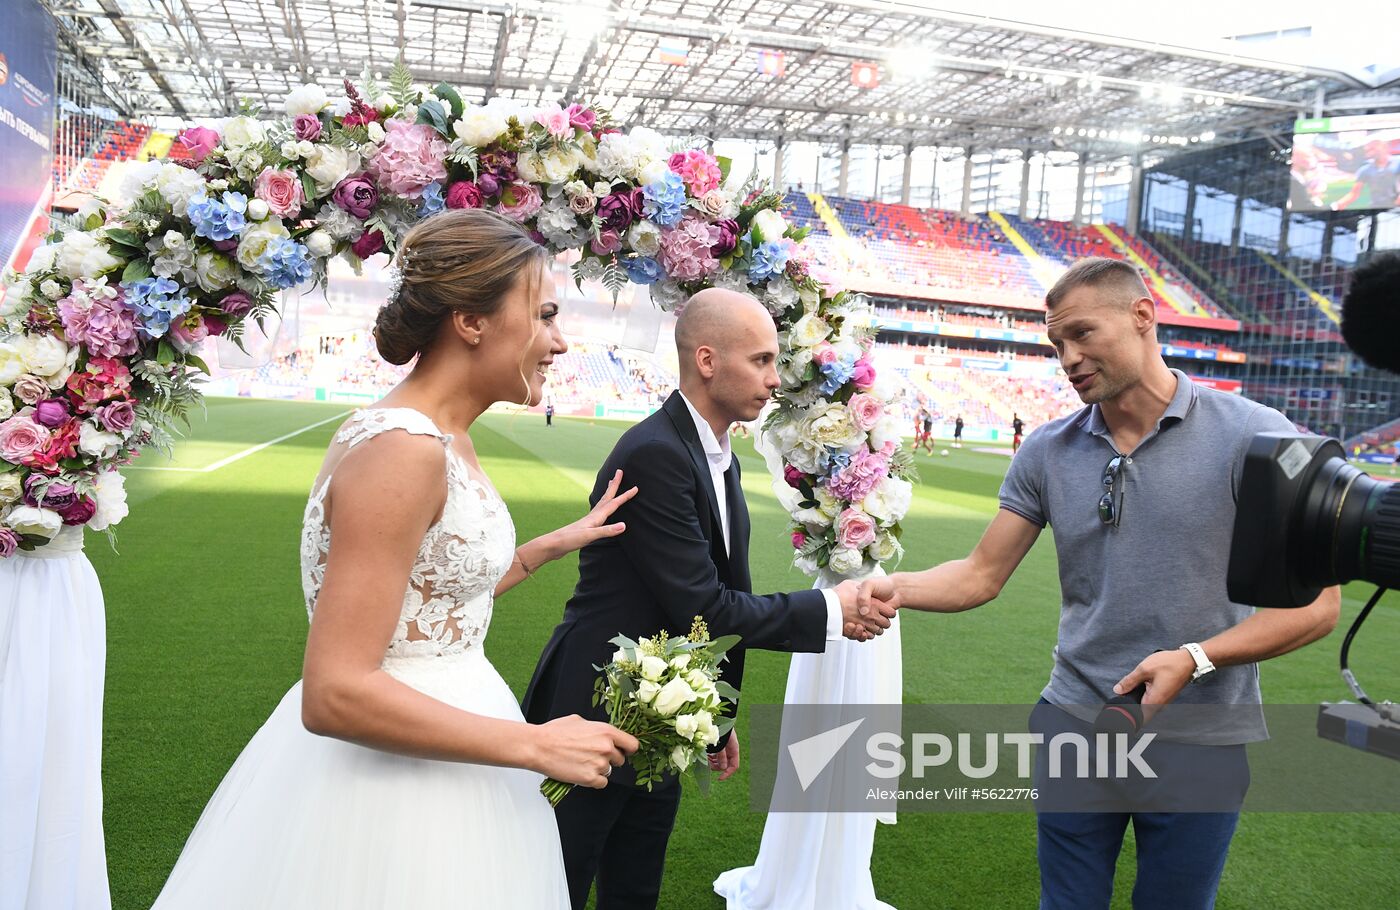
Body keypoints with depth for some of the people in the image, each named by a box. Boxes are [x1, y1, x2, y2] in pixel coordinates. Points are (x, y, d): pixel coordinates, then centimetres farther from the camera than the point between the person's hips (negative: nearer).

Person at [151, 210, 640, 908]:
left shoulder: (438, 439, 4)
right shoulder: (400, 450, -24)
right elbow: (334, 694, -26)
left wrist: (556, 544, 15)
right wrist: (536, 746, -21)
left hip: (430, 754, 9)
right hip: (391, 779, -9)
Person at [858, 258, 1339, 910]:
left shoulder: (1253, 436, -11)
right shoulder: (1048, 452, 0)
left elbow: (1316, 603, -11)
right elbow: (982, 574, 0)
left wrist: (1195, 658, -23)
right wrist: (895, 587, -17)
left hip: (1200, 740, -2)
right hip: (1076, 724, 3)